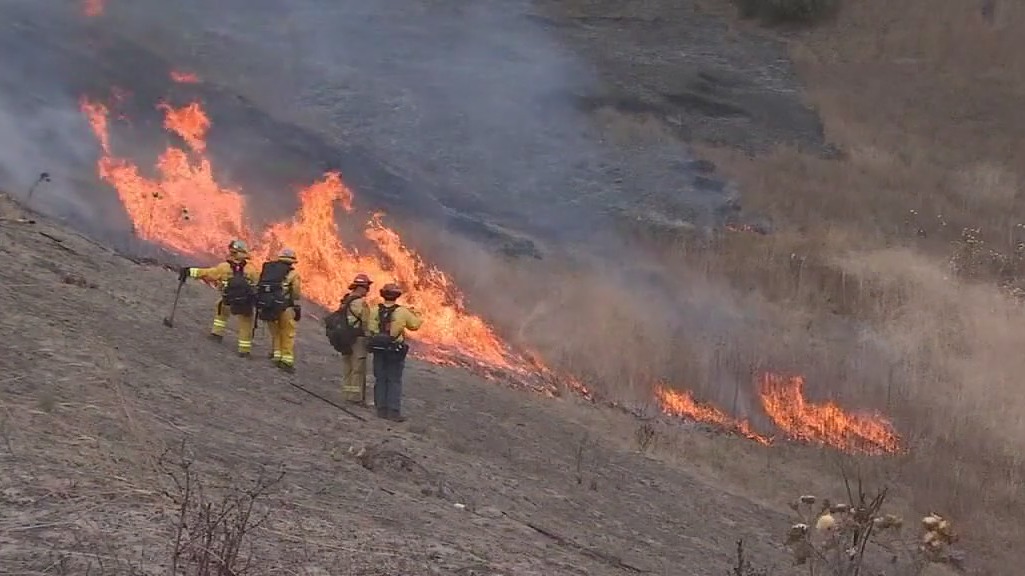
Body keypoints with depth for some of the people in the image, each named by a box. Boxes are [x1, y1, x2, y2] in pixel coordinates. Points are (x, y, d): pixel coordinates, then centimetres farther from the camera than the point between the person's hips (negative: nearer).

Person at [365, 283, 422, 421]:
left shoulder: (374, 311, -4)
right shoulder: (402, 312, -11)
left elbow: (369, 330, 0)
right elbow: (415, 325, 2)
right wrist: (415, 315, 21)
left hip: (378, 350, 3)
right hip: (395, 351, -3)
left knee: (380, 380, 11)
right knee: (394, 381, 1)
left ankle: (381, 410, 12)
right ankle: (394, 411, -3)